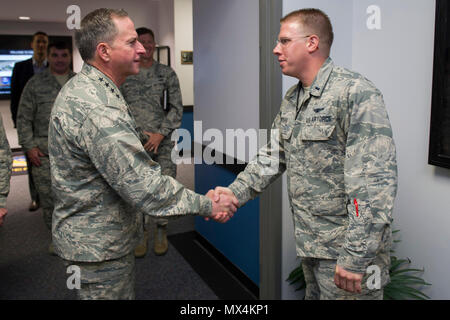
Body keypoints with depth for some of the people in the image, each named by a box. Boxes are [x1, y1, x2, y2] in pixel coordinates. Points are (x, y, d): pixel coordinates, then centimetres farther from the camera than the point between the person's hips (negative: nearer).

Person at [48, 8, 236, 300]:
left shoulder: (82, 88, 6)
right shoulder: (97, 111, -29)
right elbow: (144, 186, -31)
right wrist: (208, 206, -20)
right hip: (98, 246, -10)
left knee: (126, 292, 23)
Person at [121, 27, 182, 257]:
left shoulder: (167, 74, 6)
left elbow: (176, 108, 2)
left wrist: (160, 134, -10)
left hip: (162, 141, 0)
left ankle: (161, 233, 19)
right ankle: (141, 234, 21)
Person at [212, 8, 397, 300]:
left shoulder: (355, 93, -19)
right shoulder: (292, 99, 9)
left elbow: (375, 180, -25)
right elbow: (273, 155, 13)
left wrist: (356, 256, -26)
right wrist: (237, 191, -2)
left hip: (347, 250, -8)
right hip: (310, 243, 8)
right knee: (314, 294, 23)